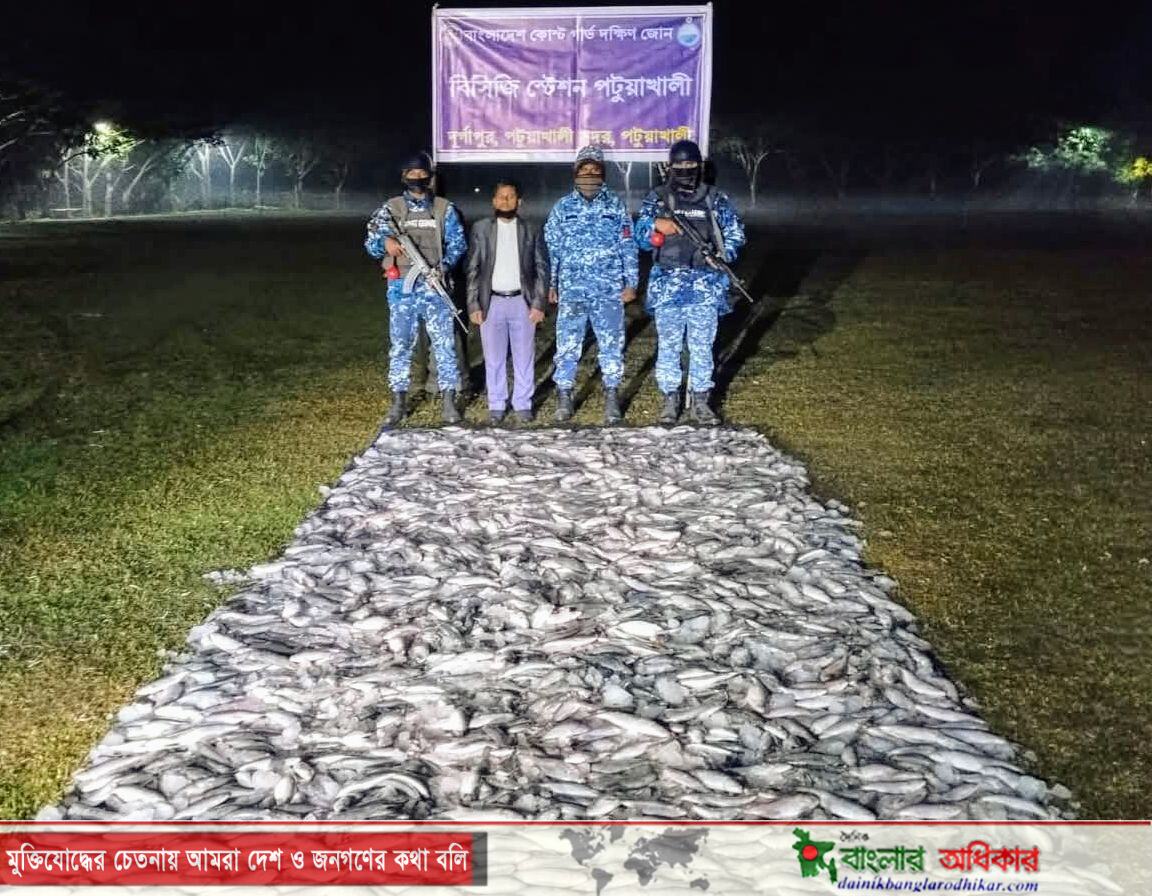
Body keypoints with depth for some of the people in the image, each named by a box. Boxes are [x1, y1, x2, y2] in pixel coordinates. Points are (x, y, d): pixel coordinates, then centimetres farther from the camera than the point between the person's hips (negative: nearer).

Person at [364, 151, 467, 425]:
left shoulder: (444, 209, 5)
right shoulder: (390, 208, 6)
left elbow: (458, 243, 4)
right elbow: (370, 243, 6)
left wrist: (443, 266, -13)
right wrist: (385, 242, -17)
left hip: (434, 287, 0)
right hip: (401, 288, 1)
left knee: (444, 344, -1)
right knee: (400, 345, 5)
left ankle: (449, 401, 8)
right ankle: (398, 403, 14)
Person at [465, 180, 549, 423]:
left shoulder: (532, 230, 4)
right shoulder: (480, 229, 4)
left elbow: (542, 268, 3)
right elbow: (472, 269, 3)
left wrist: (539, 303, -5)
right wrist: (473, 305, -4)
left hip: (522, 302, 0)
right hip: (492, 303, 0)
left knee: (524, 357, 6)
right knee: (494, 358, 7)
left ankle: (522, 404, 17)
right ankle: (496, 405, 18)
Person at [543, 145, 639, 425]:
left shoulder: (615, 206, 4)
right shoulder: (562, 207, 6)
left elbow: (628, 247, 4)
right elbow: (551, 248, 9)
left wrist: (631, 283, -1)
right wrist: (551, 284, 6)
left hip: (609, 290, 0)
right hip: (571, 290, 0)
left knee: (611, 346, 4)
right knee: (567, 345, 3)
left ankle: (611, 397, 15)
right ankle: (564, 395, 15)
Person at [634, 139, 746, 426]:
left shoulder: (716, 199, 6)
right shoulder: (657, 198, 4)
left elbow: (735, 233, 11)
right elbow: (640, 238, 1)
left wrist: (722, 256, -7)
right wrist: (656, 226, -20)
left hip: (705, 284, 1)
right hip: (668, 284, -1)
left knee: (702, 345, 5)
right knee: (668, 345, 4)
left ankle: (701, 401, 13)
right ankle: (671, 399, 14)